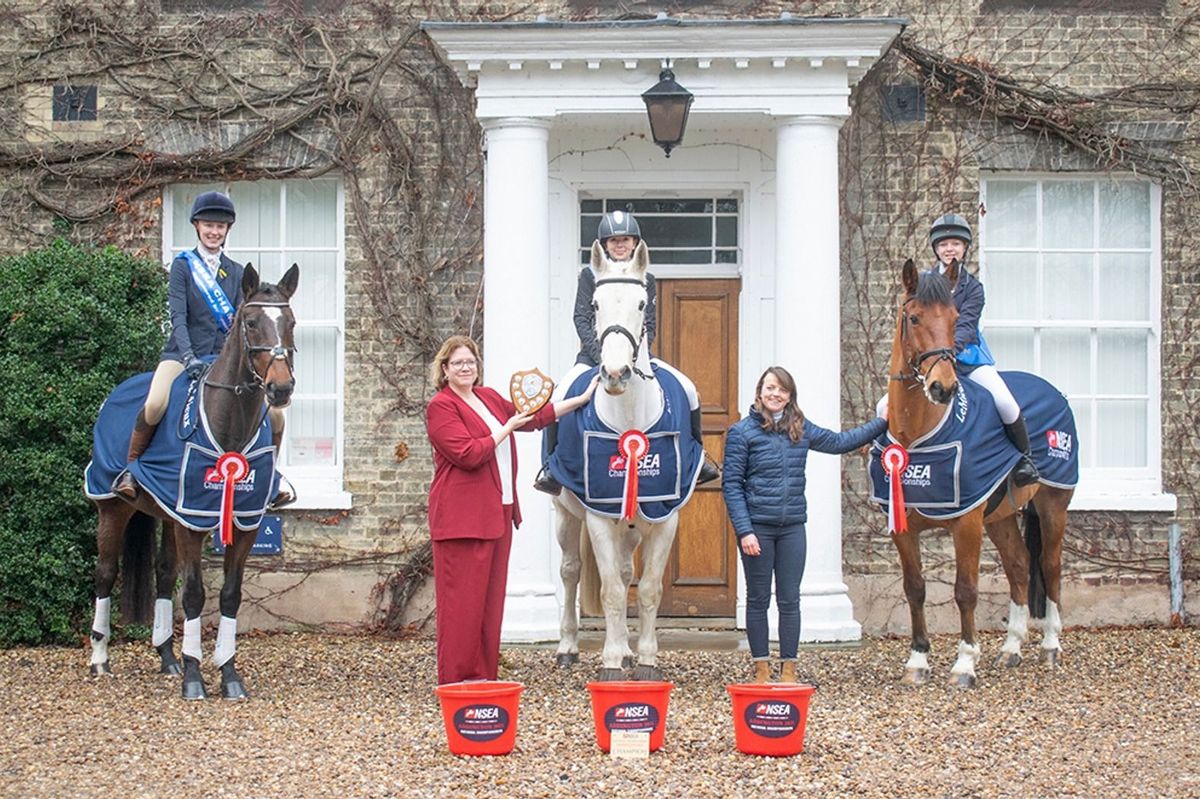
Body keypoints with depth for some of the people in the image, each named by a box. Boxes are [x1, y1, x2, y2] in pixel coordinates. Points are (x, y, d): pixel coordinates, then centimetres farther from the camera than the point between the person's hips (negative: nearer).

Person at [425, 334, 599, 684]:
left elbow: (534, 418, 27)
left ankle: (484, 674, 14)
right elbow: (467, 454, -17)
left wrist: (582, 400, 28)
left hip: (497, 512, 8)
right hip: (461, 517, -8)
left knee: (491, 598, 9)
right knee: (462, 599, -8)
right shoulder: (441, 406, -7)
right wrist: (507, 428, -10)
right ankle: (455, 679, -4)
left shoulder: (489, 398, 17)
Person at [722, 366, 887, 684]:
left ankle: (789, 670, 15)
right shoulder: (742, 432, -4)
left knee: (790, 601, 7)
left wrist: (881, 423, 22)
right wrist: (744, 531, -14)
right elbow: (731, 484, -6)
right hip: (757, 527, -4)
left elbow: (839, 442, 23)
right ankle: (761, 670, 13)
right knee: (758, 600, 5)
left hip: (792, 528, 4)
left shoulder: (801, 430, 8)